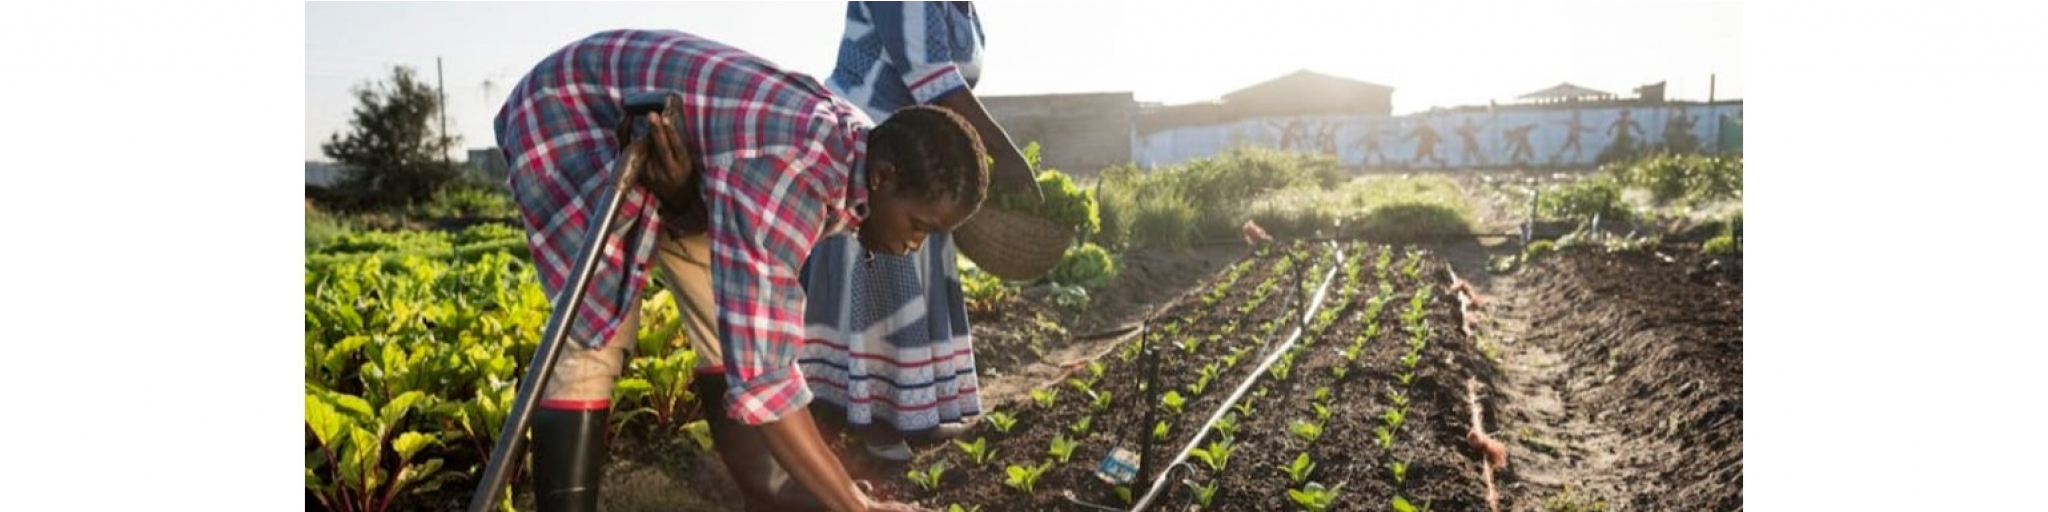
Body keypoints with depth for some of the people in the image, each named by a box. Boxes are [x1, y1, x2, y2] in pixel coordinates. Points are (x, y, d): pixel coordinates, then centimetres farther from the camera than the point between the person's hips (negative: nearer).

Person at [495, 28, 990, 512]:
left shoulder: (859, 147, -12)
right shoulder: (786, 169, -40)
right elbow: (758, 371, -41)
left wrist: (684, 190, -25)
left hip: (655, 124, 8)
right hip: (565, 108, -8)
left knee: (735, 327, 3)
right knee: (598, 335, -18)